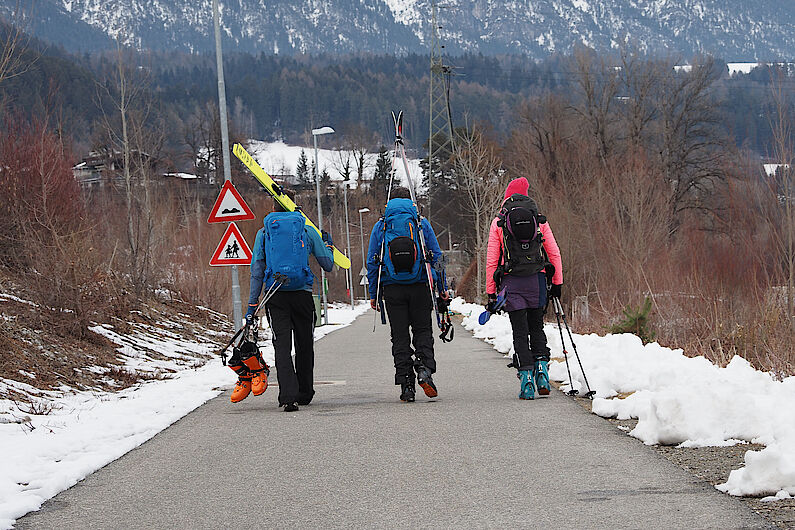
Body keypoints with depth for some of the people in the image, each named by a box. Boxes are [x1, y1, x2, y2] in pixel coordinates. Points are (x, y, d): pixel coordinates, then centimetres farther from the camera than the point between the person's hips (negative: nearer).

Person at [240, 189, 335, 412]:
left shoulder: (263, 233, 6)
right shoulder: (307, 230, 4)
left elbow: (257, 271, 1)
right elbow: (328, 265, 8)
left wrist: (252, 305, 2)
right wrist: (328, 245, 29)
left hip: (275, 296, 0)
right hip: (302, 293, 0)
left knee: (282, 345, -4)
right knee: (304, 345, 14)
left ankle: (288, 395, -20)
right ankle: (304, 394, 24)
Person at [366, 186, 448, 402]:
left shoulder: (380, 226, 5)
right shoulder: (421, 223, 3)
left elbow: (372, 263, 5)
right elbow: (436, 256, 3)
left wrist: (373, 294, 9)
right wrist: (442, 287, 8)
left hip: (392, 288, 0)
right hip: (420, 287, 0)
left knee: (400, 336, 4)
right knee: (423, 330, 10)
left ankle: (406, 385, 0)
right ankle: (425, 369, -13)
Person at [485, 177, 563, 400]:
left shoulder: (498, 223, 2)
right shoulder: (540, 220, 6)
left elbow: (491, 260, 1)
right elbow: (554, 253, 3)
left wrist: (491, 293, 5)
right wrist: (557, 282, 10)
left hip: (512, 283, -1)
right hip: (537, 281, 1)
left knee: (520, 333, 2)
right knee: (536, 328, 17)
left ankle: (526, 378, -5)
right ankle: (541, 367, -1)